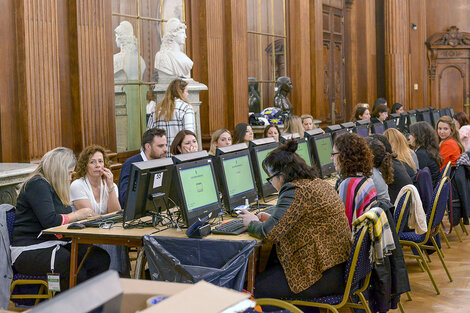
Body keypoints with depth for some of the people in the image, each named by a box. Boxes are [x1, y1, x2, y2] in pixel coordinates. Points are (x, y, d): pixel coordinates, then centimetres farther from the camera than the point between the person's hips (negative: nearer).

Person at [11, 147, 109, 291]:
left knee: (101, 258, -10)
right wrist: (77, 215, -8)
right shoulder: (38, 185, -11)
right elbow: (50, 221, -21)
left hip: (52, 244, 10)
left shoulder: (52, 186, 19)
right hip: (29, 251, -9)